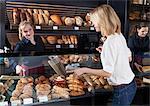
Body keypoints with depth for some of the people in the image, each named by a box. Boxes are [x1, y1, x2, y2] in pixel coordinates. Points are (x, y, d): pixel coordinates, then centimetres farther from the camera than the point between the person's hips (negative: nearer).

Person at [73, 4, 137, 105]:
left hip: (122, 89, -9)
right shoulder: (119, 36, 3)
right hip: (131, 84, 9)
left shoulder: (110, 42, -23)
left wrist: (84, 70, -15)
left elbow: (107, 72, -23)